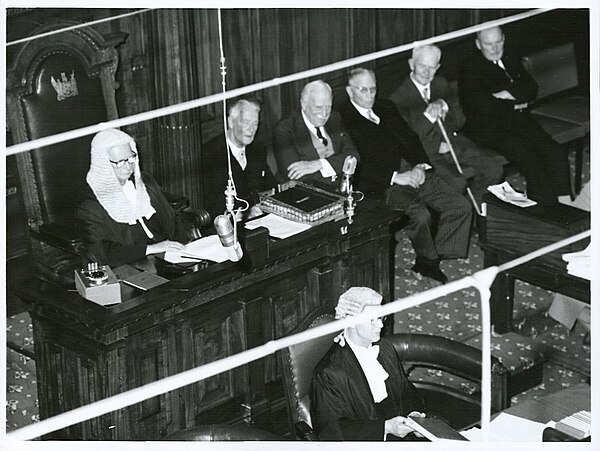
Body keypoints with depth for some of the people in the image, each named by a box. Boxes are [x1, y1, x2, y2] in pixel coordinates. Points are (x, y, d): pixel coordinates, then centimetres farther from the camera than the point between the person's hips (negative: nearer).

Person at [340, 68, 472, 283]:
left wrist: (421, 166, -2)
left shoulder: (386, 108, 21)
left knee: (461, 207, -7)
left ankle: (439, 256, 0)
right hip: (382, 183, -7)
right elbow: (357, 163, -12)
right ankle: (428, 261, -5)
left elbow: (409, 137, 18)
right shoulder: (342, 120, -3)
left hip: (414, 171, 7)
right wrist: (394, 177, -17)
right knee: (421, 215, -31)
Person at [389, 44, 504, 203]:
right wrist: (428, 117, -22)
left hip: (453, 142, 6)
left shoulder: (441, 84, 13)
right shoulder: (398, 98, -6)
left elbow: (460, 121, 10)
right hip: (426, 151, -6)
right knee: (456, 182, -32)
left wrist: (444, 105, -10)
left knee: (494, 165, -13)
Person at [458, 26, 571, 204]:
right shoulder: (471, 70, -6)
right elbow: (486, 107, -17)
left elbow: (532, 88, 6)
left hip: (520, 121, 7)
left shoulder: (511, 59, 16)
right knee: (530, 161, -27)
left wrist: (509, 94, -12)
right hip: (489, 129, -7)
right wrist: (515, 104, -4)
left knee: (557, 156, -12)